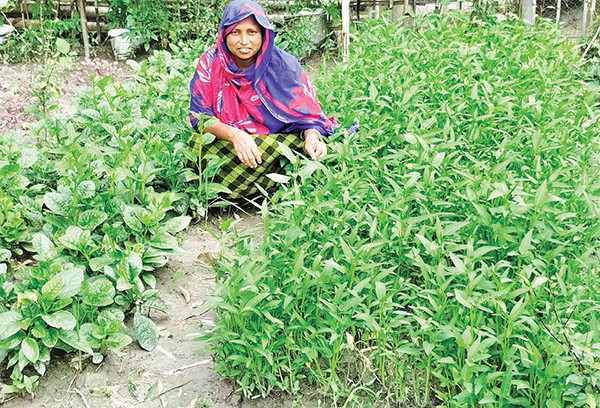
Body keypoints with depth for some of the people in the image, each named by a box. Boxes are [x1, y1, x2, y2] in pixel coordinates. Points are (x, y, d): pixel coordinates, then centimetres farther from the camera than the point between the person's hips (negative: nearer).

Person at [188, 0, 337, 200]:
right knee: (196, 147, -30)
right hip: (225, 140, 0)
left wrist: (312, 138, -32)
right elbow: (200, 115, -11)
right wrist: (235, 134, -31)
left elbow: (306, 111, -8)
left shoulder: (283, 65, -10)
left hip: (276, 140, 0)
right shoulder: (211, 62, -8)